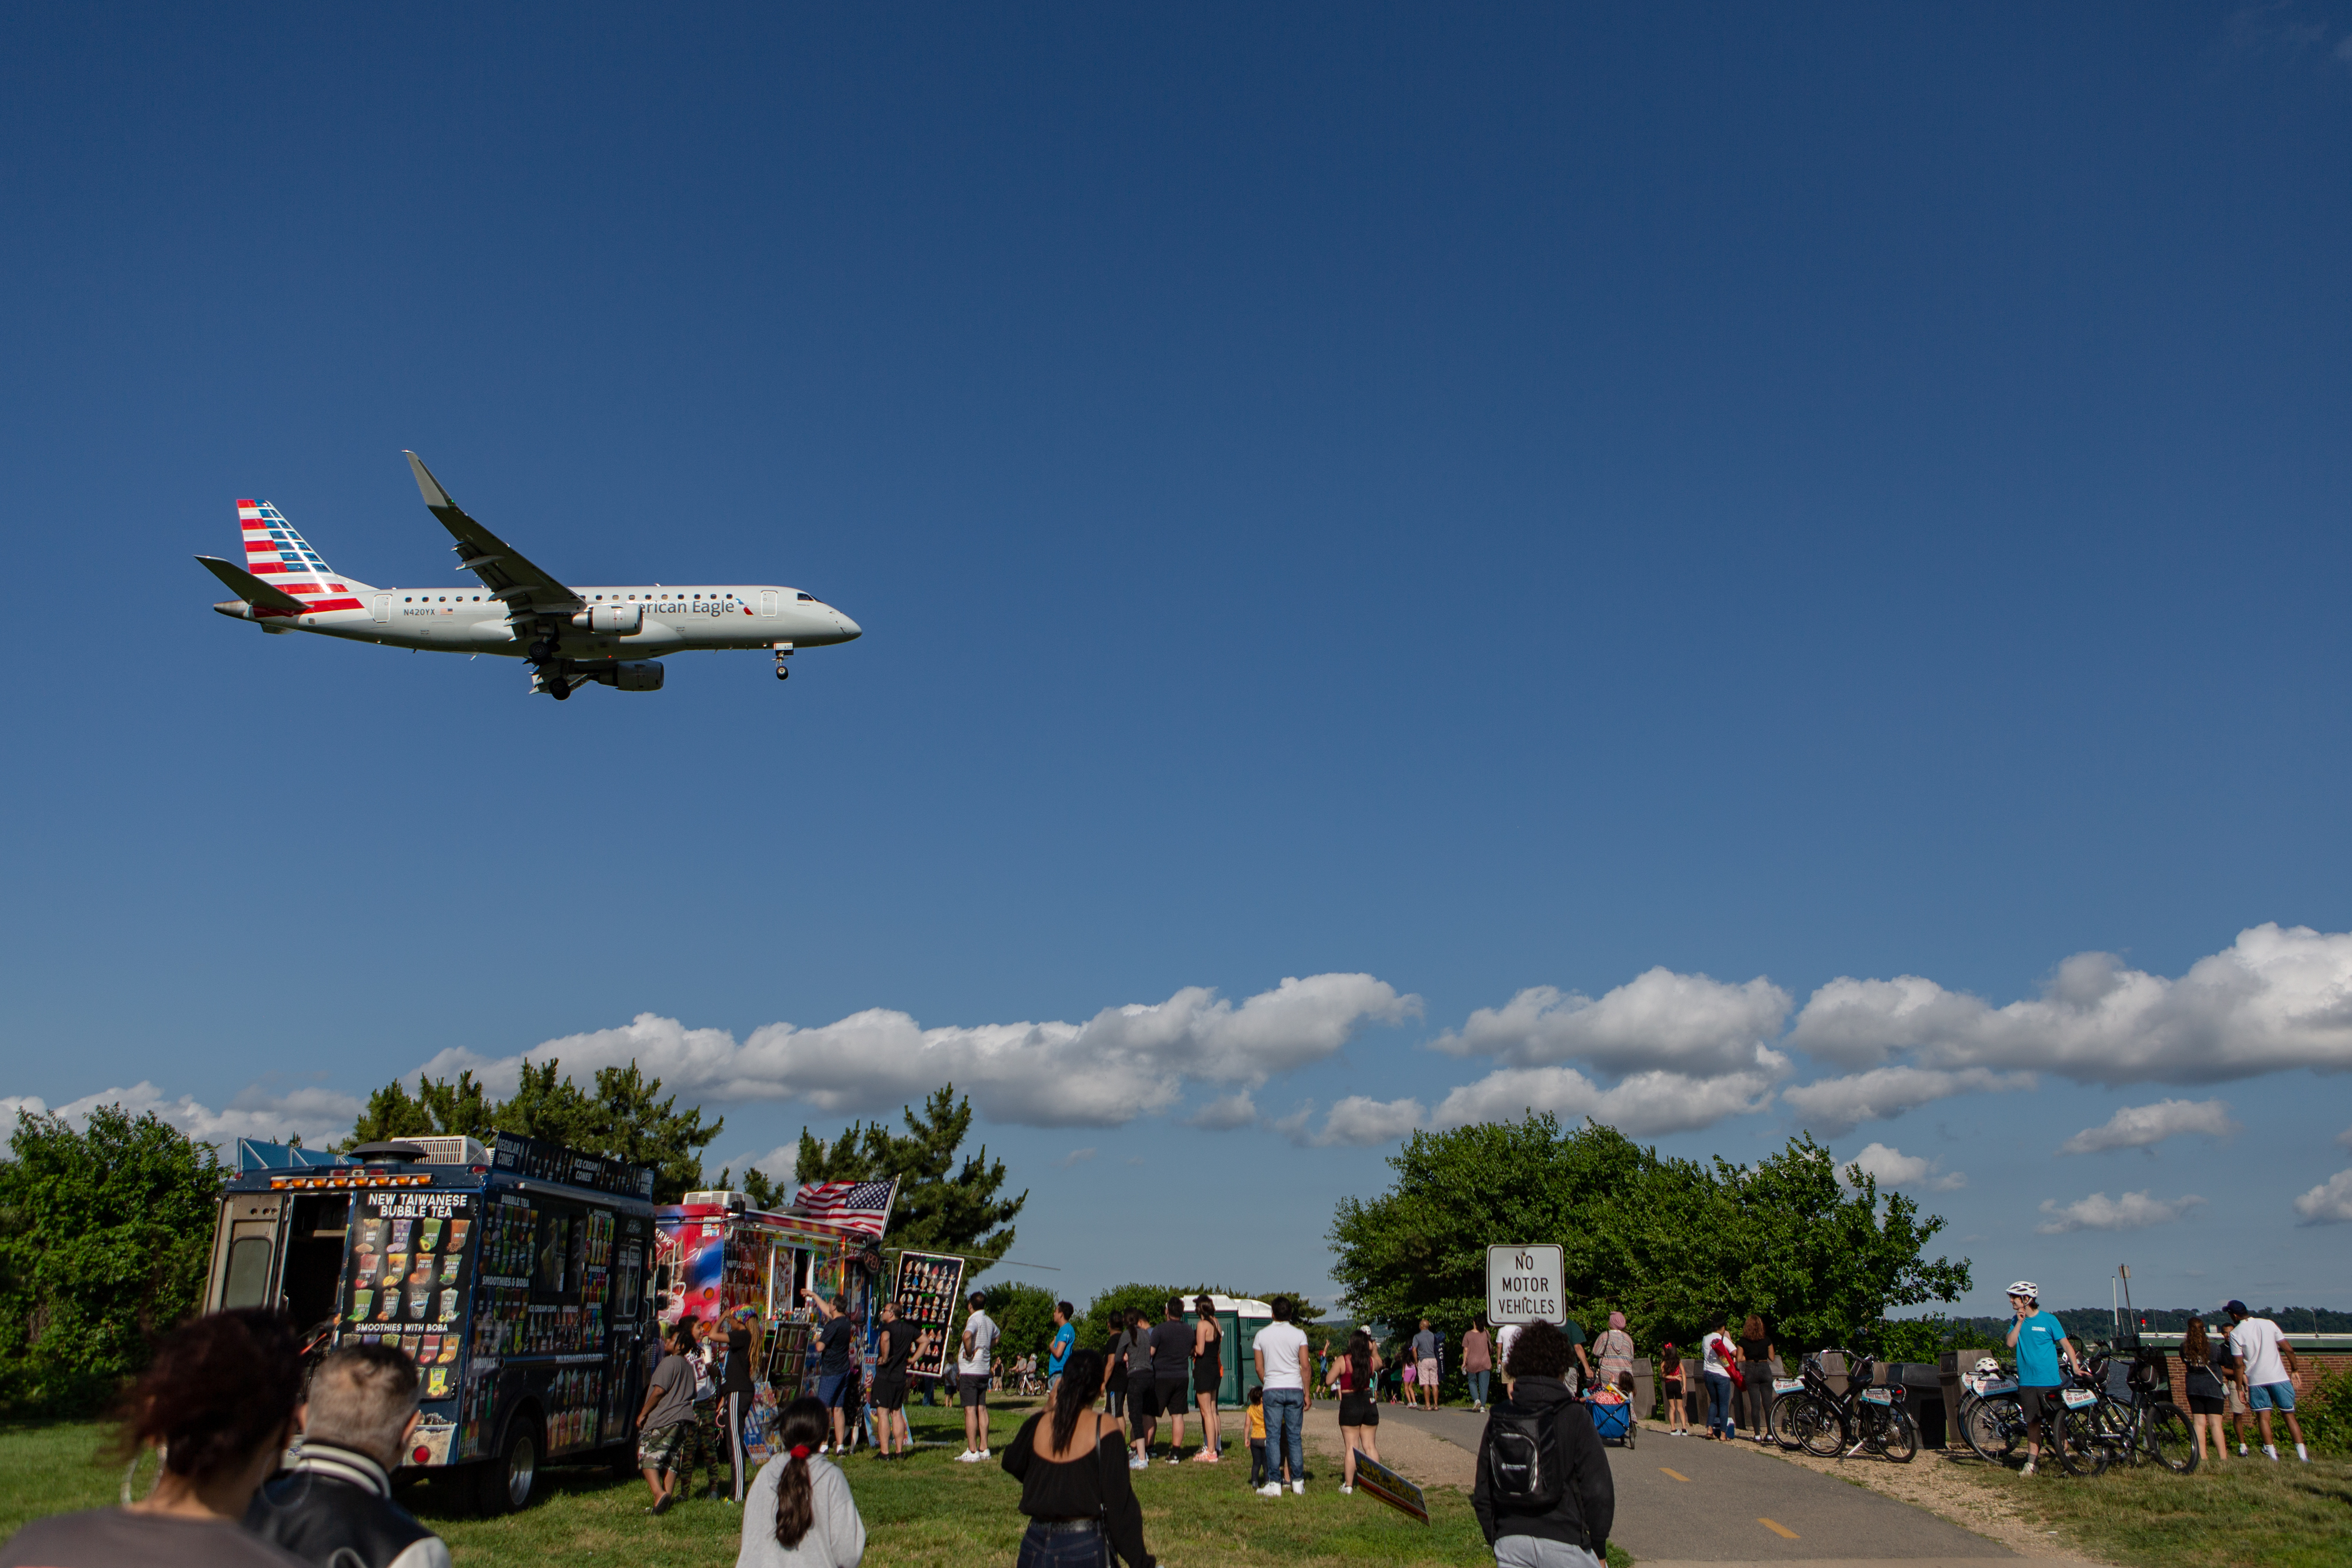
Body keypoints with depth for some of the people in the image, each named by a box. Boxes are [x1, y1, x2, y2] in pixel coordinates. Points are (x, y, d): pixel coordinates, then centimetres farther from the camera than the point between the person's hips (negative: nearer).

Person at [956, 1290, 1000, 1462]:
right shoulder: (990, 1322, 11)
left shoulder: (974, 1319, -14)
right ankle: (983, 1448, 13)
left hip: (970, 1371, -8)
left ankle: (972, 1452, -8)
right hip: (984, 1370, 8)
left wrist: (969, 1353, -20)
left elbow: (967, 1336, -36)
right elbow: (995, 1336, 34)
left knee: (970, 1410, -7)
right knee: (982, 1409, 11)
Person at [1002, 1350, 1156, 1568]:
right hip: (1086, 1547, -4)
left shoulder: (1037, 1424, 0)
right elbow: (1120, 1500, -11)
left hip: (1037, 1543, 4)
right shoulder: (1104, 1428, -10)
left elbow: (1012, 1462, 21)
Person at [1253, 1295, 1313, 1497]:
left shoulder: (1262, 1334, 2)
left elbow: (1259, 1368, 4)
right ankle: (1298, 1482, 8)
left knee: (1273, 1437, 1)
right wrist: (1307, 1393, 3)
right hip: (1295, 1389, 1)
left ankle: (1274, 1484, -2)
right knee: (1295, 1437, 7)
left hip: (1272, 1390, -1)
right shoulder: (1299, 1334, -1)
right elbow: (1304, 1366, -3)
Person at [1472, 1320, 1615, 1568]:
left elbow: (1482, 1494, 8)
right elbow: (1598, 1489, -8)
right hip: (1563, 1542, -4)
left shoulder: (1497, 1419, 5)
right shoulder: (1574, 1418, -6)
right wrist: (1599, 1547, 3)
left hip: (1509, 1543, 4)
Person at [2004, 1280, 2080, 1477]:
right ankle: (2032, 1462, 13)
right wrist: (2020, 1322, -8)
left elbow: (2065, 1343, -4)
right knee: (2033, 1423, 8)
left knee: (2057, 1423, 0)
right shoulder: (2016, 1321, 9)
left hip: (2050, 1381, -4)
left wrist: (2075, 1365, -16)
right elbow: (2011, 1343, -2)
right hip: (2027, 1381, 4)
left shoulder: (2048, 1319, -4)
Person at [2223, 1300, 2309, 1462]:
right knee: (2289, 1415, 9)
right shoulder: (2268, 1324, 2)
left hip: (2256, 1381, -2)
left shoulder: (2235, 1334, -5)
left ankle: (2272, 1455, -2)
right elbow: (2288, 1349, 2)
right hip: (2279, 1377, 2)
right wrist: (2294, 1370, 15)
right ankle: (2303, 1456, 5)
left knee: (2263, 1416, 4)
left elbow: (2239, 1364, -6)